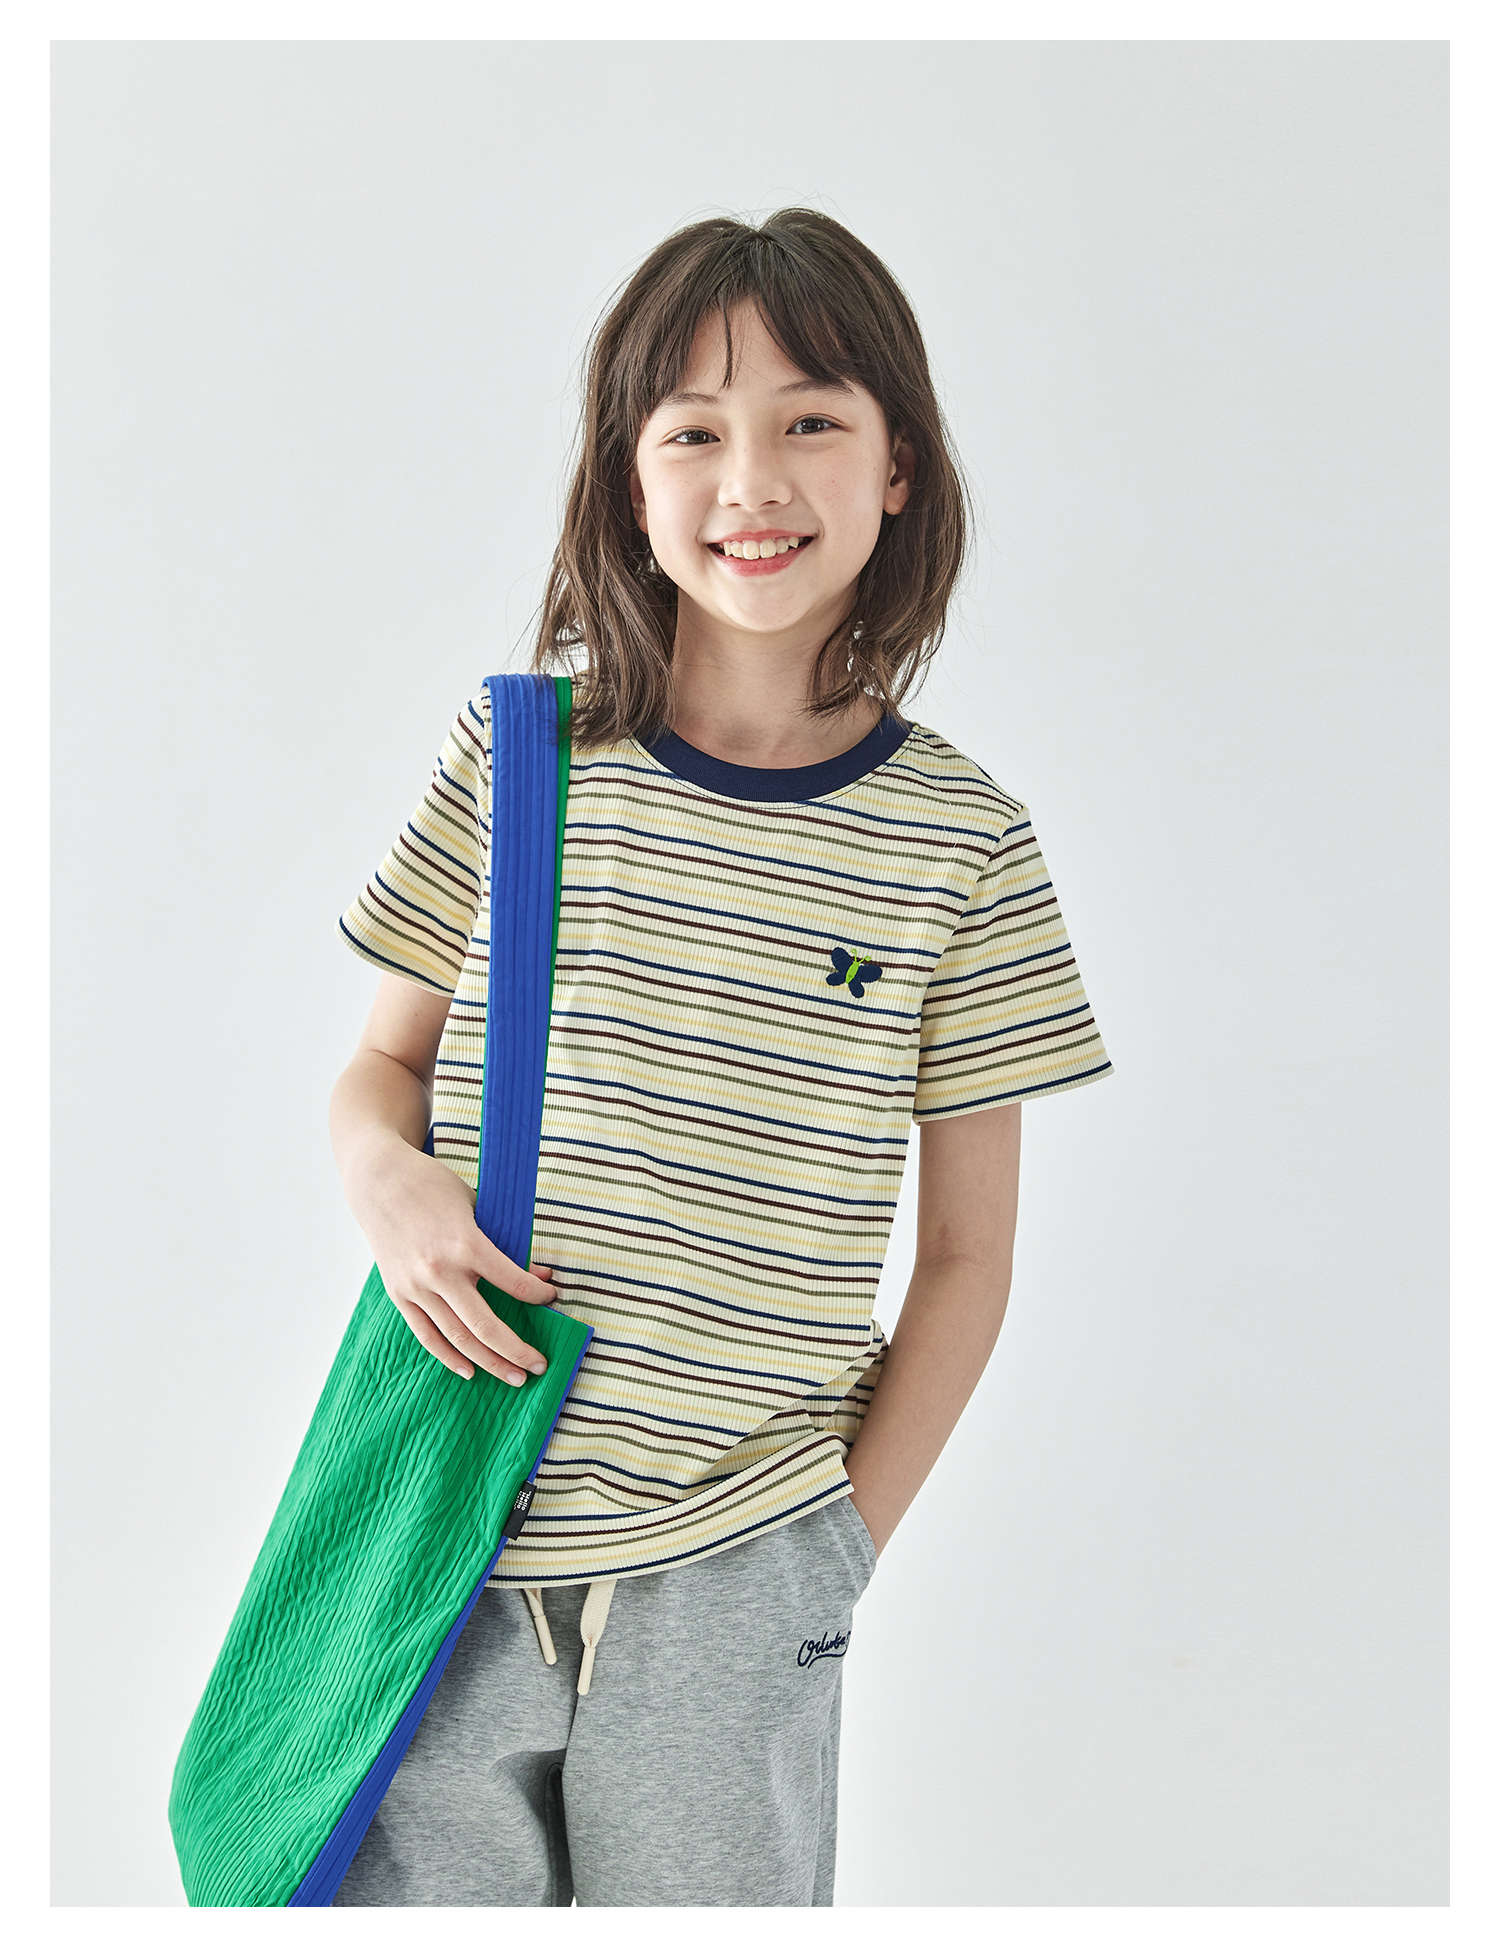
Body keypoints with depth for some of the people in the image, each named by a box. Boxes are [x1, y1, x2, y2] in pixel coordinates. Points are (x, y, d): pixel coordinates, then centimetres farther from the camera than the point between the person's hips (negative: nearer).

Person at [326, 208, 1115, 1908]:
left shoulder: (958, 843, -3)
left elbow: (966, 1256, 3)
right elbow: (380, 1065, 10)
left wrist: (846, 1540, 0)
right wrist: (389, 1179, -11)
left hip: (732, 1578, 0)